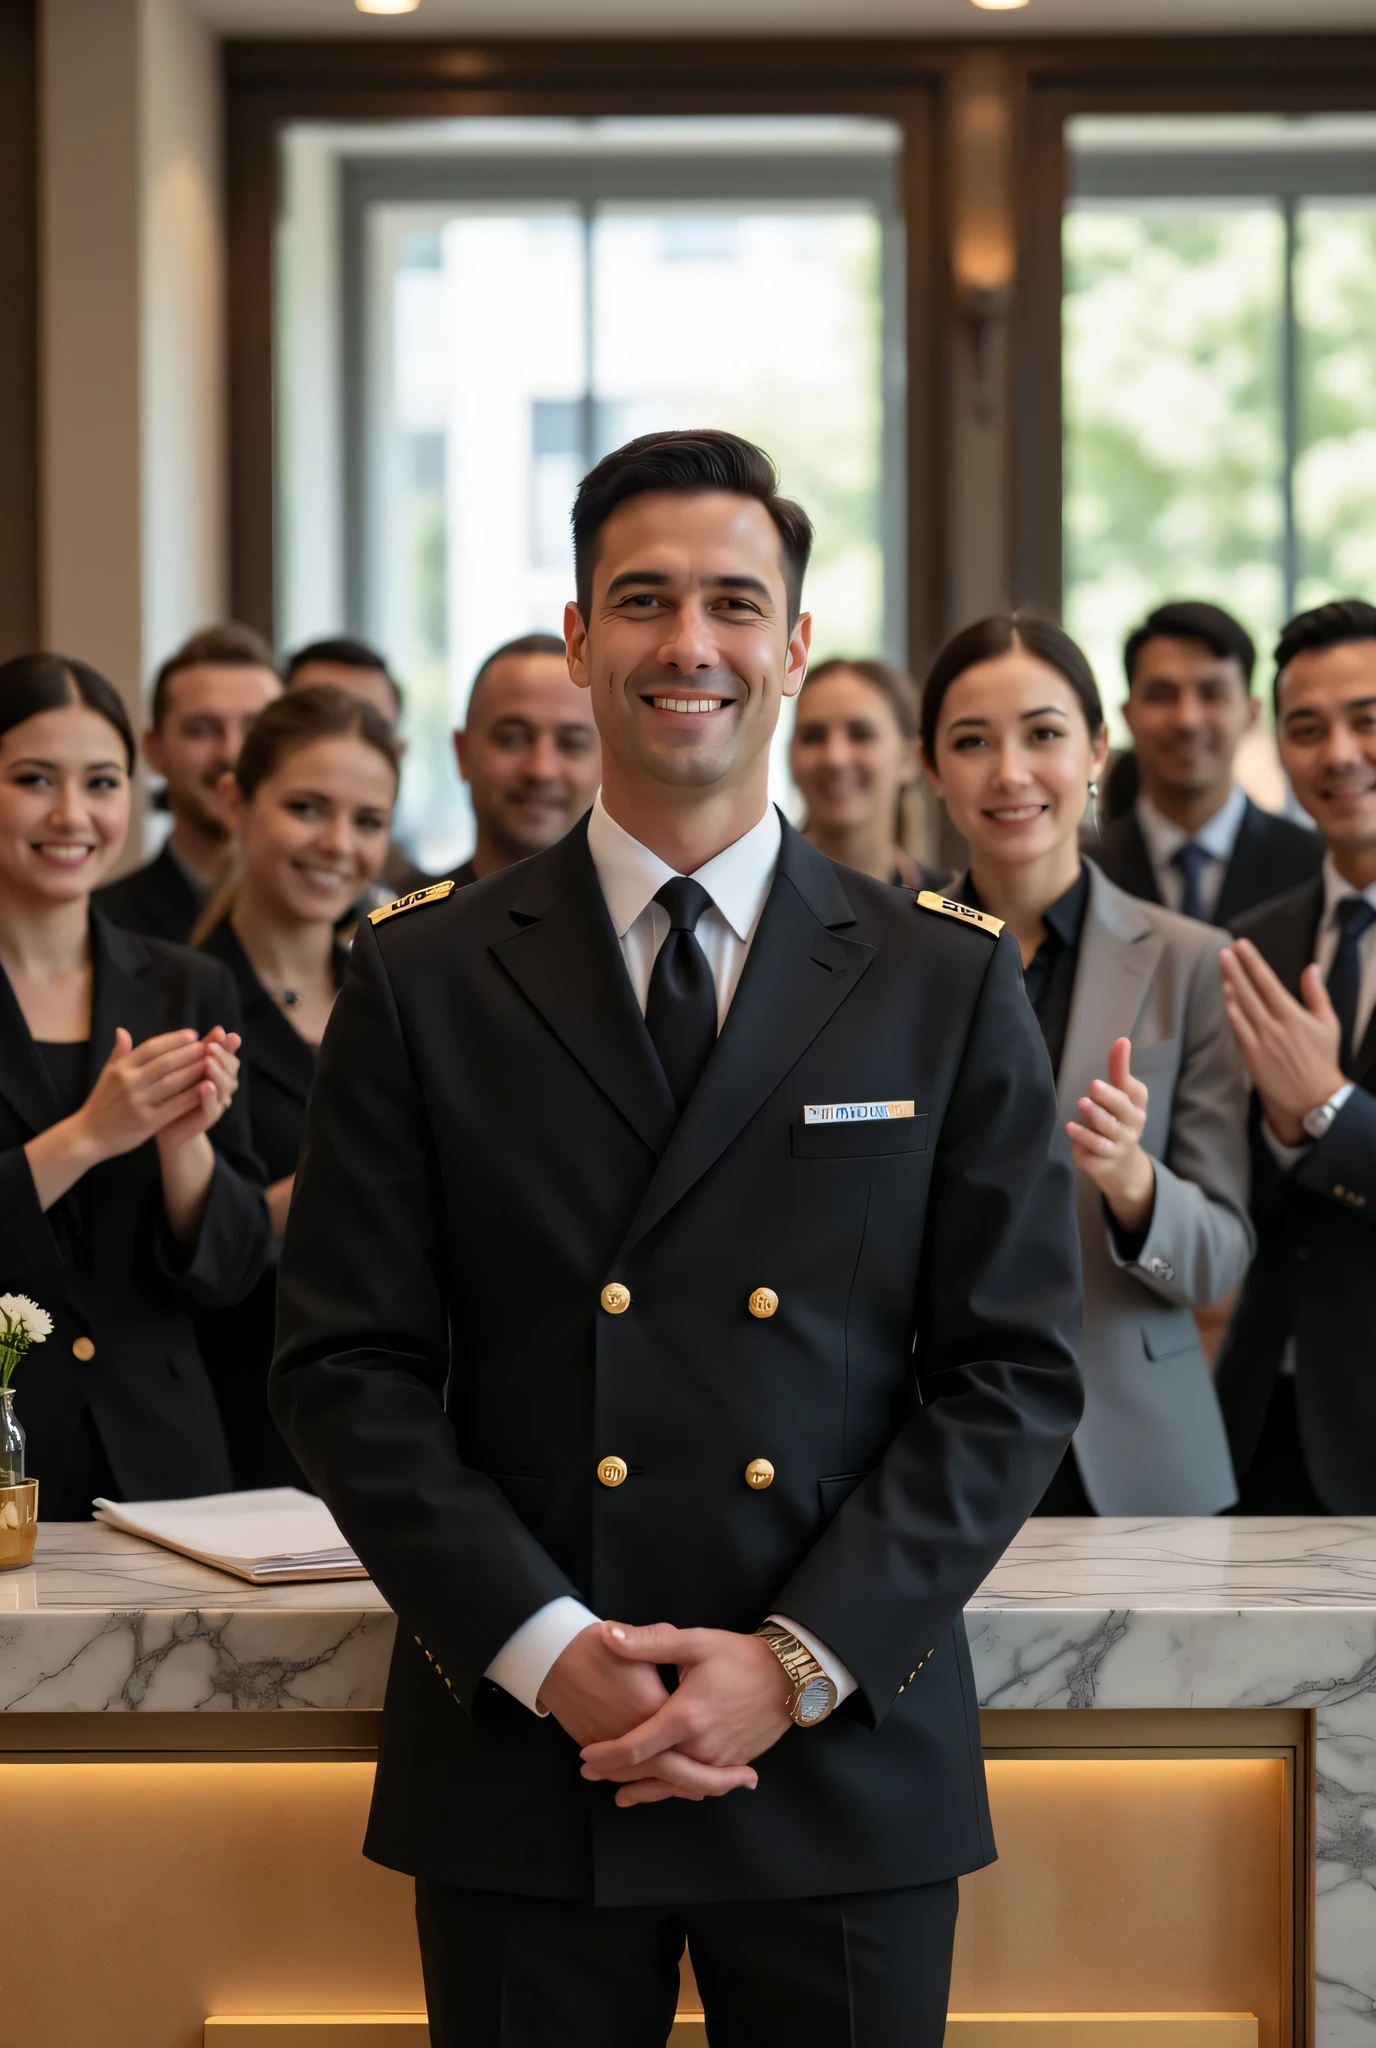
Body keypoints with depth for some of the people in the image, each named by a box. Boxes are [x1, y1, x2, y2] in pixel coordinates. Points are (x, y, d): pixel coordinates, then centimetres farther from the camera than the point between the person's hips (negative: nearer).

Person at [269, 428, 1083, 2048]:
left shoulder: (951, 988, 5)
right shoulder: (424, 983, 4)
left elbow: (1015, 1374, 1)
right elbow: (347, 1368, 1)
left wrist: (800, 1663, -9)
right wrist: (546, 1652, -11)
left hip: (849, 1764, 0)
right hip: (518, 1760, 0)